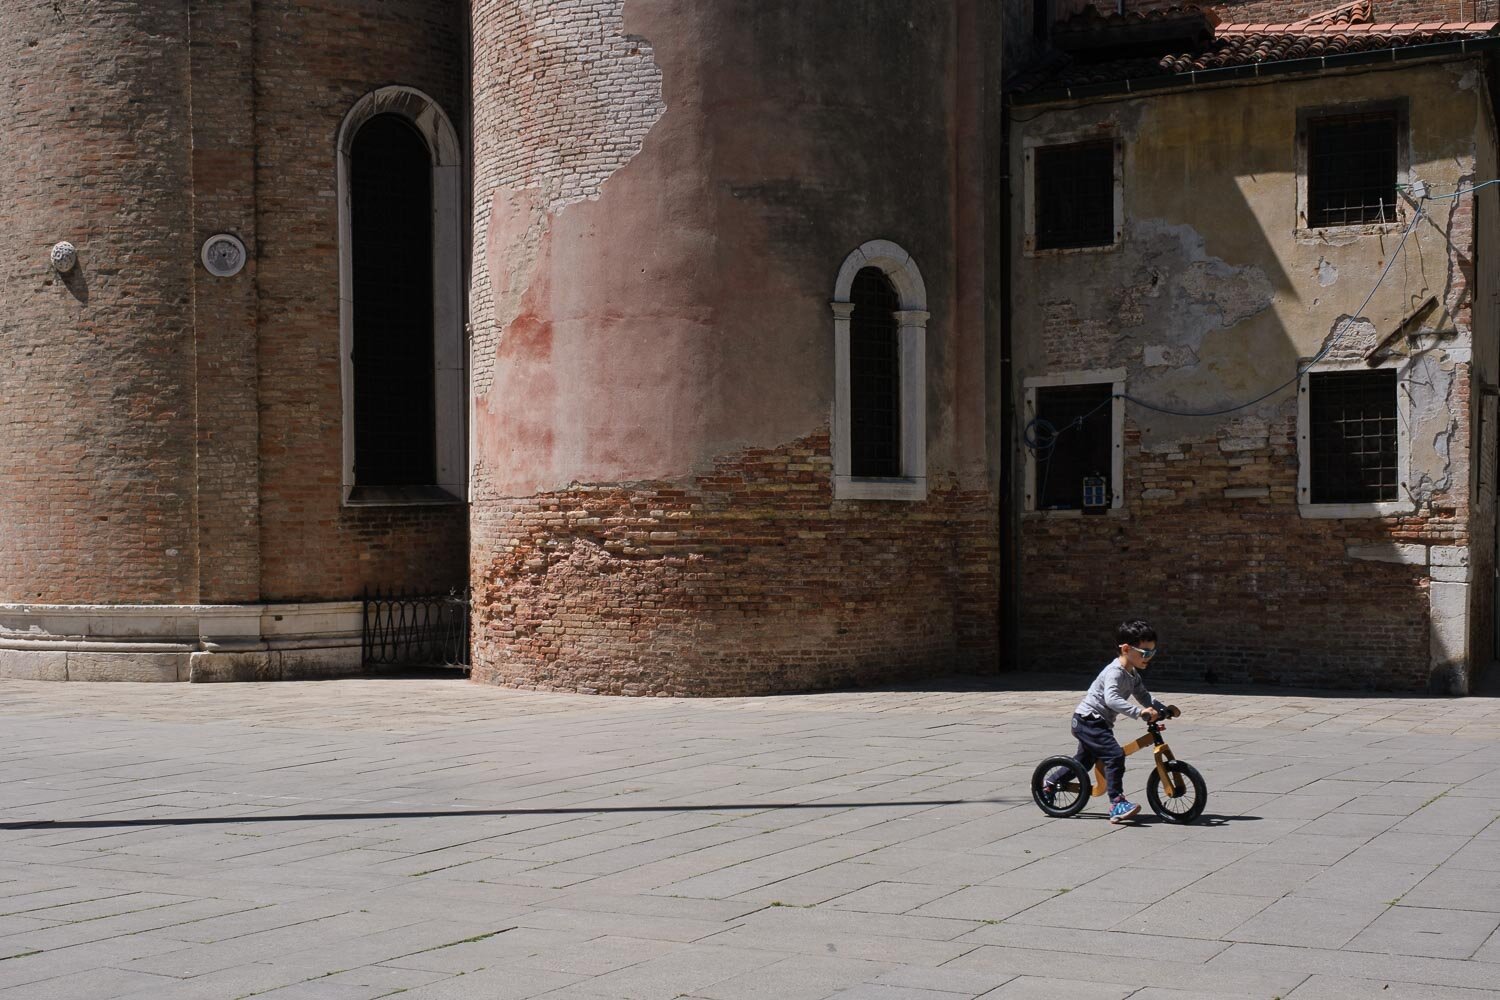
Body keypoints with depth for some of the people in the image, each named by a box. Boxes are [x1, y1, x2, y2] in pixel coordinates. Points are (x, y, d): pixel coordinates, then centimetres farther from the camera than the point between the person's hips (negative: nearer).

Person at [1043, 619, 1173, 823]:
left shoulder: (1132, 674, 9)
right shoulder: (1115, 672, -23)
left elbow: (1143, 695, 15)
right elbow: (1111, 698, -38)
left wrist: (1162, 709, -1)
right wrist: (1138, 712, -46)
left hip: (1097, 723, 11)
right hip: (1088, 720, -11)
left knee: (1083, 761, 24)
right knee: (1115, 756, -23)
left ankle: (1049, 783, 41)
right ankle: (1117, 803, -24)